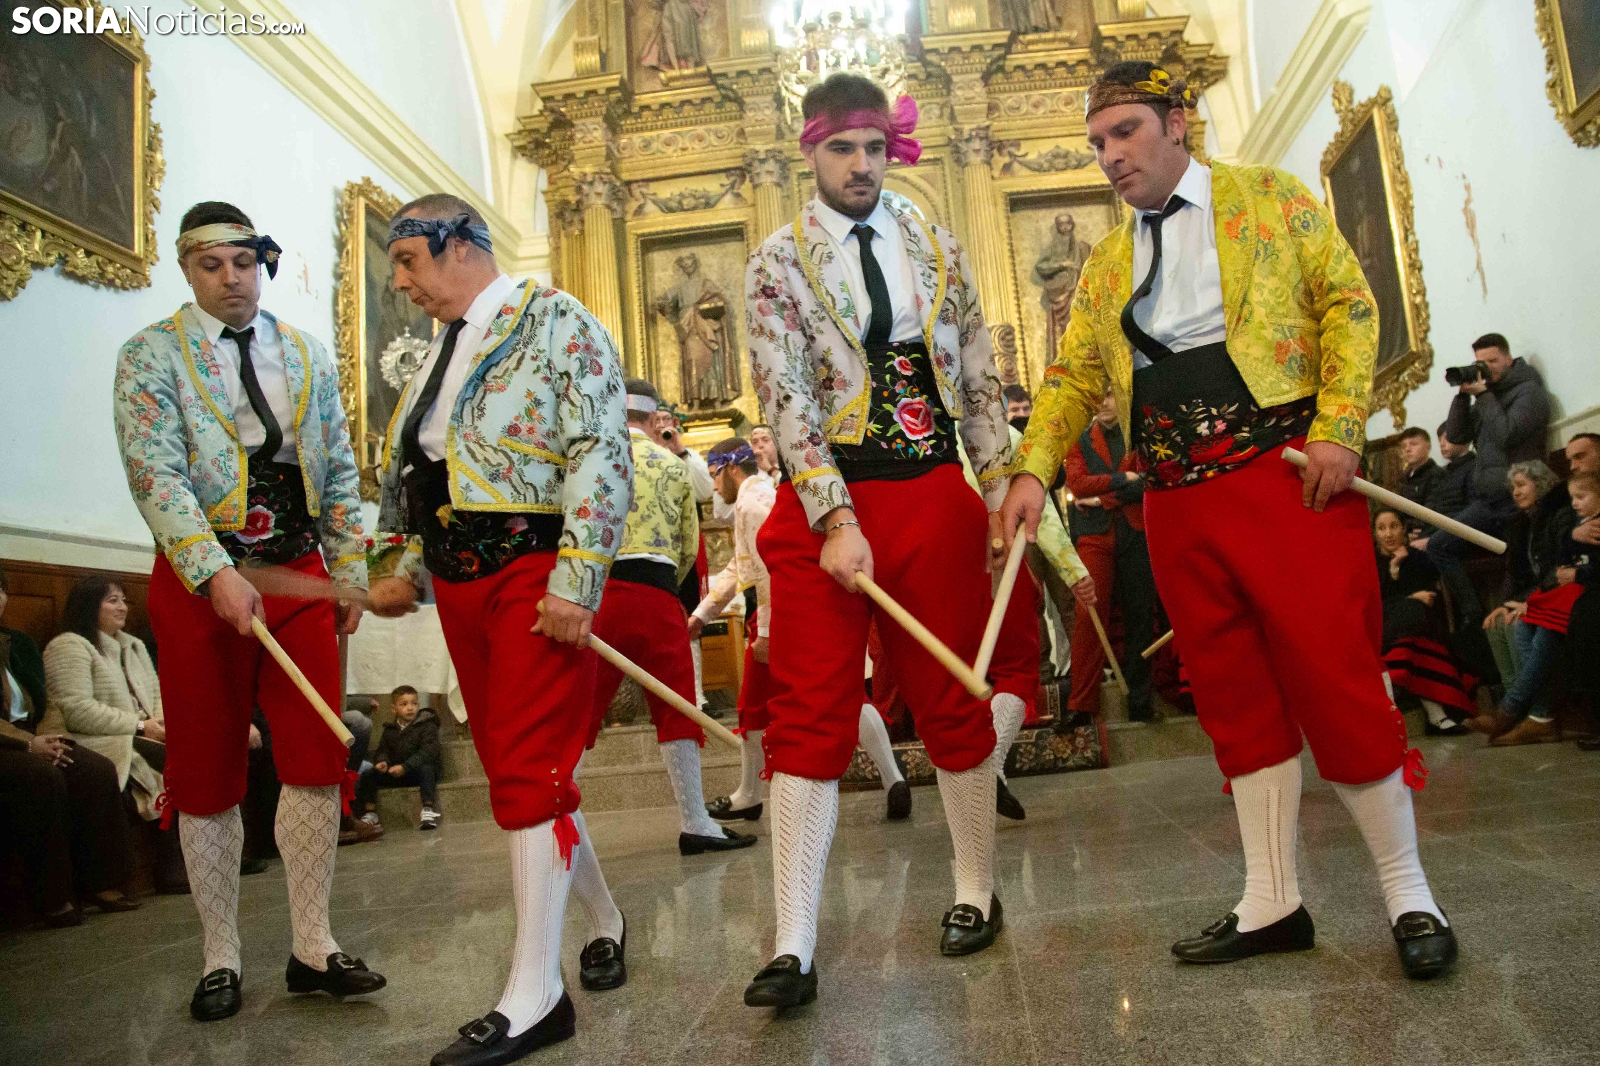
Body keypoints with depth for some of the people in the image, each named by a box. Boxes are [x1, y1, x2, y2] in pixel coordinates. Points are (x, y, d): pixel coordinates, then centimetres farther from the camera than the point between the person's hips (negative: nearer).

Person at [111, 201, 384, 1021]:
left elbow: (339, 472, 13)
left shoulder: (306, 354, 12)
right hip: (199, 578, -3)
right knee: (207, 773, 5)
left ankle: (312, 948, 11)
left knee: (316, 760, 0)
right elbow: (155, 475, -12)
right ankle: (220, 958, 19)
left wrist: (352, 573, 8)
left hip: (299, 570, 3)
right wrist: (218, 575, -24)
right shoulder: (151, 354, 0)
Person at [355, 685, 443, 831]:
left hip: (420, 769, -5)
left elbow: (429, 751, -20)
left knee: (426, 768, -37)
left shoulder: (427, 725, -7)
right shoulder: (390, 730, 11)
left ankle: (429, 810, -36)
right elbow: (382, 751, 9)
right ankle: (370, 813, -6)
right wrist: (381, 761, -17)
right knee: (368, 775, -11)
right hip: (394, 773, 5)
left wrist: (405, 766, -31)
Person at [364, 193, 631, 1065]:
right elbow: (402, 465, 25)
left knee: (527, 771, -9)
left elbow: (602, 454, -13)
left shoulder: (554, 321, -3)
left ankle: (535, 994, -1)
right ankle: (603, 920, 29)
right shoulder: (438, 350, 20)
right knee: (514, 769, 11)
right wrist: (401, 565, 13)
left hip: (535, 569, -8)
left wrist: (575, 582, -20)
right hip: (458, 579, 8)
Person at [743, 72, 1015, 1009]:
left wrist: (1001, 491, 4)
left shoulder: (939, 251, 11)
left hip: (935, 499, 3)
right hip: (824, 506, -2)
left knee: (954, 701, 10)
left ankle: (978, 892, 28)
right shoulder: (778, 262, 3)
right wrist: (838, 521, -16)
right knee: (811, 716, -3)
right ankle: (796, 949, 1)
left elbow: (981, 382, 12)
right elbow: (787, 399, -7)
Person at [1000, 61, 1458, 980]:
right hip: (1177, 504, 4)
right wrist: (1034, 470, -3)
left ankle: (1408, 893, 13)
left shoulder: (1270, 197, 9)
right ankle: (1273, 902, 17)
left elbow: (1348, 303, 1)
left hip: (1285, 475, -4)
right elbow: (1073, 374, 13)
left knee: (1336, 679, -5)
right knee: (1237, 698, 7)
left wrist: (1337, 427, -12)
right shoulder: (1107, 265, 19)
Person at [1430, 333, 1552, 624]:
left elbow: (1506, 434, -18)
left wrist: (1482, 395, -11)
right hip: (1488, 498, 8)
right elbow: (1456, 434, 10)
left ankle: (1474, 616, -12)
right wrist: (1463, 395, 0)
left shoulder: (1529, 391, -3)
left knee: (1439, 546, -19)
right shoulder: (1488, 395, 20)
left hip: (1510, 499, -8)